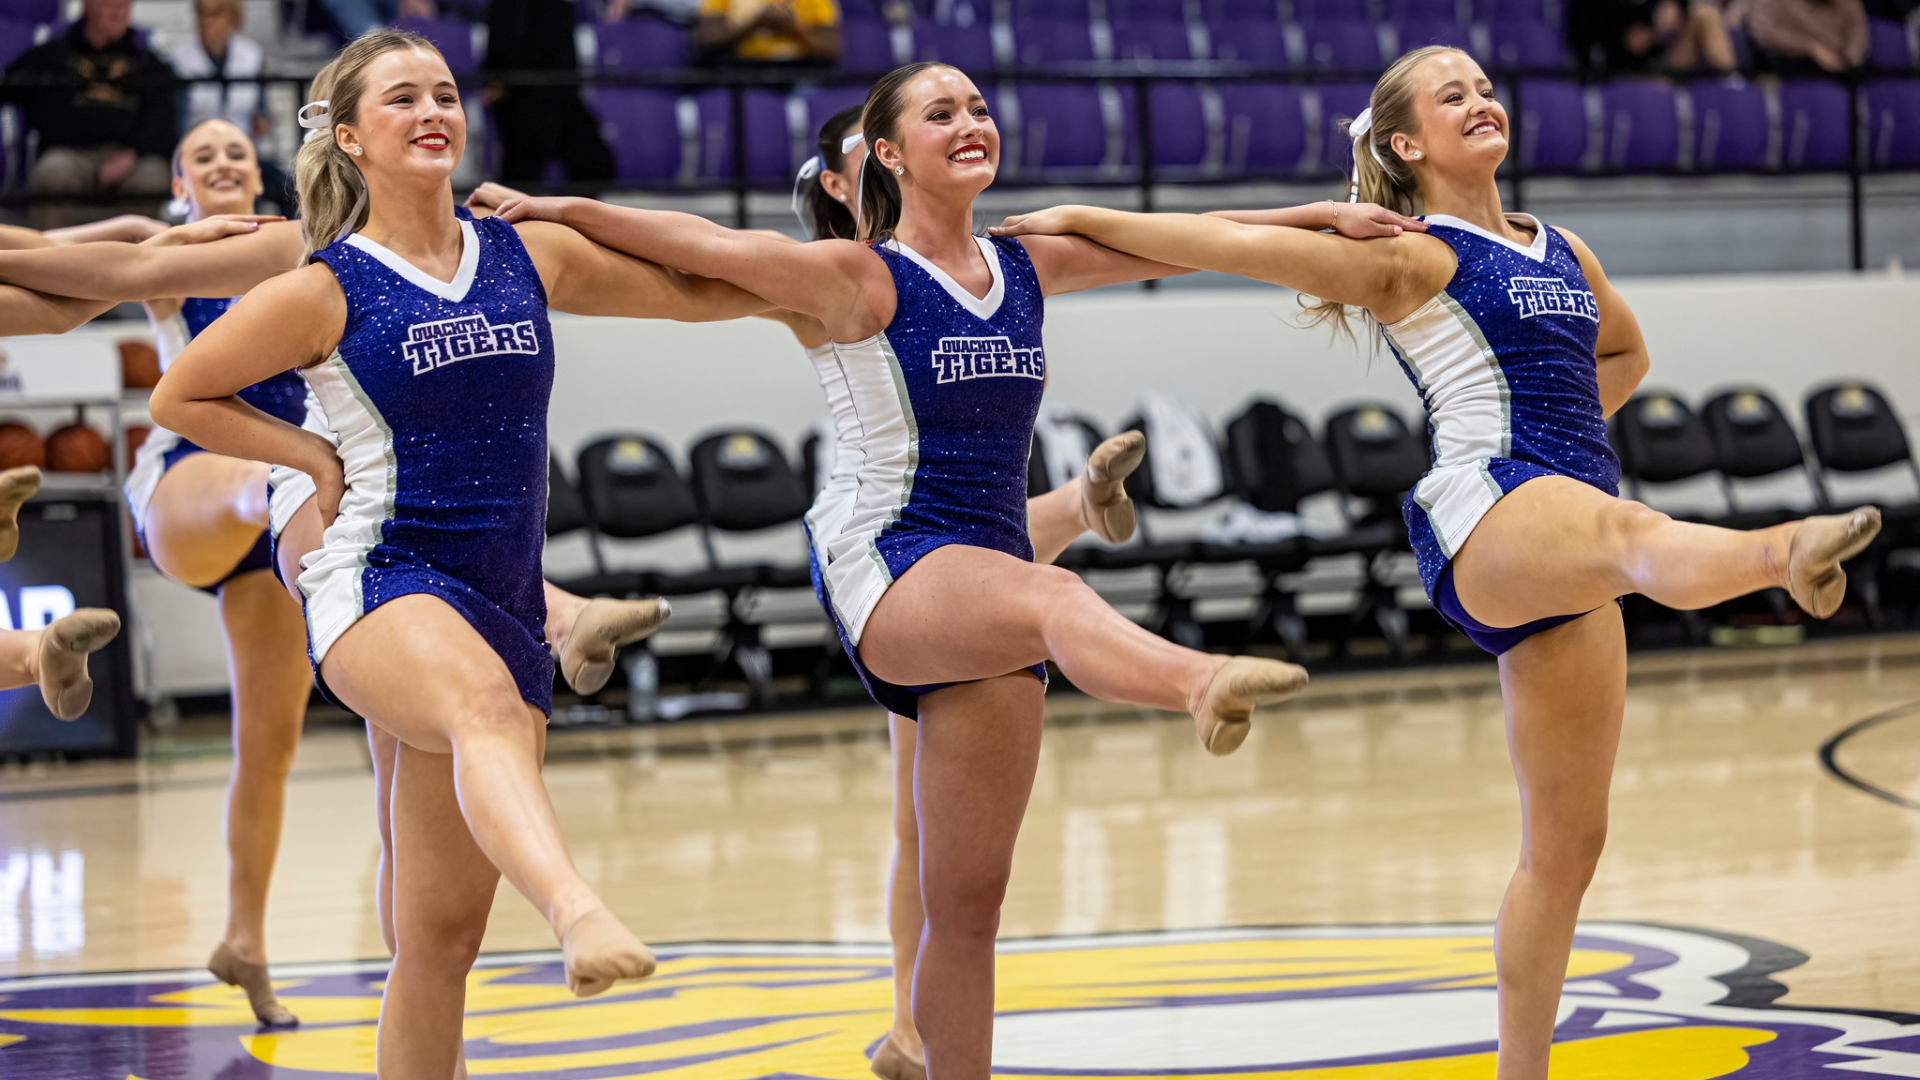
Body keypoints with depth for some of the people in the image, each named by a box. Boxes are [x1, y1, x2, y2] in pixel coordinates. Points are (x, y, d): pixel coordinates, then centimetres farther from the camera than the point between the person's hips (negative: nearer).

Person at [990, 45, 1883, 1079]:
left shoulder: (1564, 252, 22)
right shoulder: (1411, 257, 3)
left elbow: (1625, 353, 40)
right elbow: (1233, 242, -1)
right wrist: (1081, 220, 1)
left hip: (1565, 546, 7)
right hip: (1486, 514, -7)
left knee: (1566, 845, 5)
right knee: (1629, 532, -42)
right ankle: (1786, 553, -76)